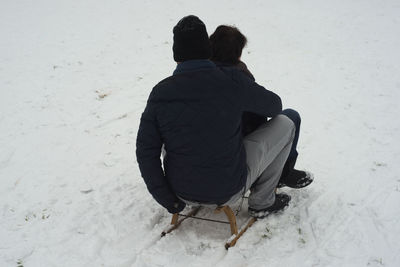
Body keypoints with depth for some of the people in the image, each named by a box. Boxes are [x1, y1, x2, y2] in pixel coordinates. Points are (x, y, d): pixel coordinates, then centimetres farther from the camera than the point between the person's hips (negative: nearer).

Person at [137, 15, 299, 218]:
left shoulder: (161, 92, -10)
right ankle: (262, 203, 21)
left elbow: (145, 152, -9)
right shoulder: (232, 81, -16)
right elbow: (274, 106, 3)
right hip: (228, 190, -3)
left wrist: (167, 200, 0)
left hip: (182, 192, 3)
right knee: (285, 124, 12)